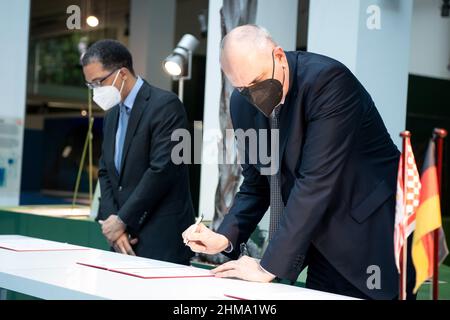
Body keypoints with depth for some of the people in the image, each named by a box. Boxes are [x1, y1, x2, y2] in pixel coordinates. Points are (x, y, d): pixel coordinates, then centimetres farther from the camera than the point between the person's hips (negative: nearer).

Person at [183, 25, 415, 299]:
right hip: (322, 244, 6)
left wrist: (270, 266, -26)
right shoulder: (244, 103, -2)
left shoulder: (328, 80, -24)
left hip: (373, 240, -6)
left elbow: (317, 181, -28)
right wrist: (224, 238, -10)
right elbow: (255, 185, 8)